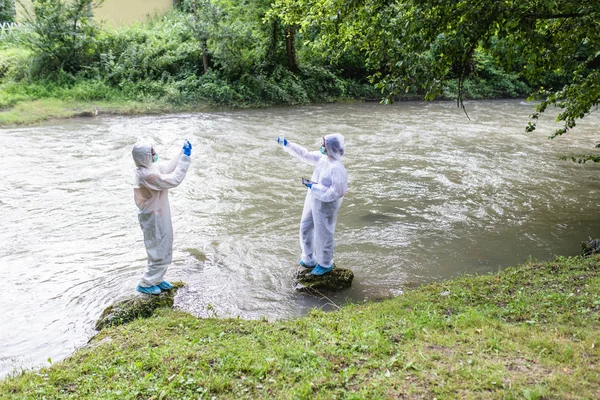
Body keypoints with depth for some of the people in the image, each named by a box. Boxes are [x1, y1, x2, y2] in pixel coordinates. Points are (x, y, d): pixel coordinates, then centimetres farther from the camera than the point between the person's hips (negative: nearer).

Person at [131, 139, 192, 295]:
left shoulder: (151, 167, -1)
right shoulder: (147, 175, -30)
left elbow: (169, 167, 12)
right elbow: (174, 180, -28)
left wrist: (183, 153, 1)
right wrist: (185, 157, -25)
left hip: (159, 215, 10)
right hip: (153, 218, -10)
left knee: (163, 248, 21)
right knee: (159, 251, 3)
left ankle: (156, 279, 36)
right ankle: (145, 284, 18)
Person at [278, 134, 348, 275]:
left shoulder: (337, 168, -28)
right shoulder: (321, 158, -3)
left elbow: (335, 192, -29)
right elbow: (305, 154, 11)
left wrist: (314, 187, -24)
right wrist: (287, 144, 7)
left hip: (326, 204, -9)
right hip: (313, 200, 9)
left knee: (323, 234, 7)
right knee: (305, 229, 22)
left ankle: (325, 264, 30)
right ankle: (308, 259, 41)